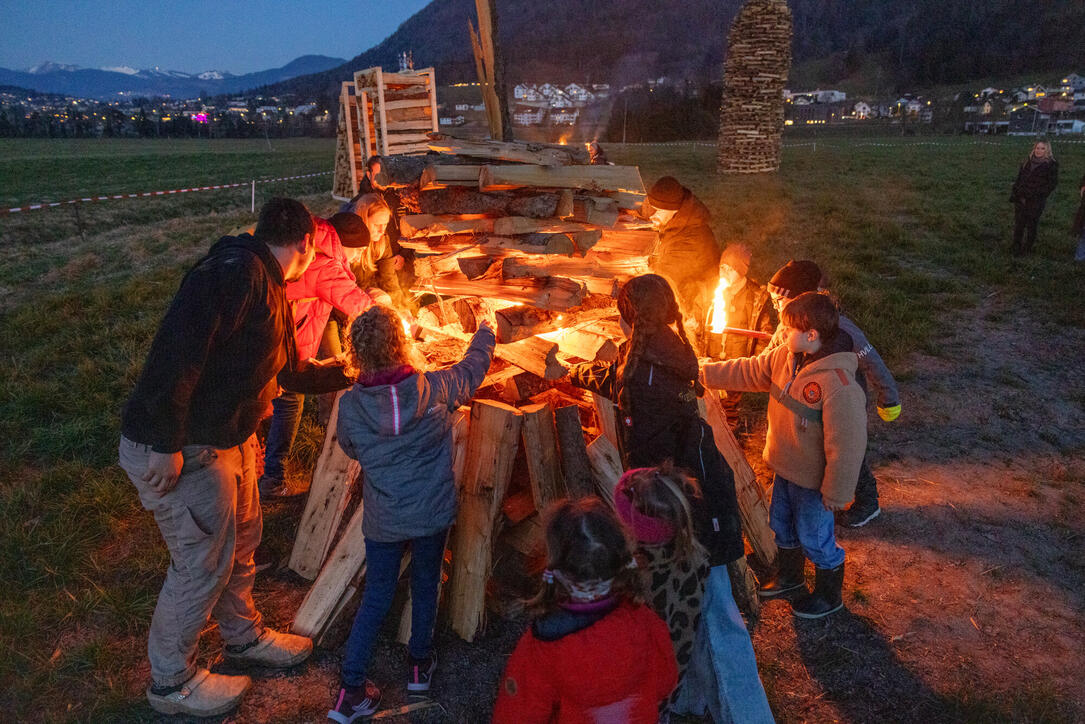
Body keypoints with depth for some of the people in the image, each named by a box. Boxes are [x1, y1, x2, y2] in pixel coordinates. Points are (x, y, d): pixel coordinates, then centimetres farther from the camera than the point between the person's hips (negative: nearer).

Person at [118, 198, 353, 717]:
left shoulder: (271, 289, 12)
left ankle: (244, 636, 44)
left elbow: (290, 372, 24)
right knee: (202, 563, 4)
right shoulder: (238, 270, -21)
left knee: (241, 541, 22)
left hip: (229, 441, 10)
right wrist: (167, 444, -29)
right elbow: (178, 348, -30)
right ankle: (171, 683, 27)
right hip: (178, 452, -10)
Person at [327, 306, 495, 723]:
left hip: (383, 520, 0)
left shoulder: (350, 405, -14)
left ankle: (351, 689, 18)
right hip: (433, 514, 0)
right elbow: (475, 365, 4)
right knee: (425, 586, 21)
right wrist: (486, 330, 24)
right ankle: (420, 664, 38)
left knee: (376, 598, 14)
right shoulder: (435, 389, -16)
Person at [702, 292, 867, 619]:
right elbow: (748, 371, 4)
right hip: (785, 468, 8)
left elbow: (846, 445, -28)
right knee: (781, 525, 27)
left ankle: (829, 596, 41)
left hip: (813, 480, -8)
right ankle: (790, 577, 54)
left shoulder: (839, 384, -34)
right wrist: (702, 372, 1)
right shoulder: (786, 357, -9)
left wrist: (836, 493, -20)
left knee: (814, 538, 14)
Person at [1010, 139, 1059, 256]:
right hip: (1020, 198, 4)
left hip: (1035, 202, -4)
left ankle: (1026, 249, 15)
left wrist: (1040, 196, -14)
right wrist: (1014, 193, 9)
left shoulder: (1051, 164, -5)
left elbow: (1051, 183, -6)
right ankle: (1016, 248, 16)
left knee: (1031, 225, 5)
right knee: (1018, 224, 6)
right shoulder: (1028, 161, 10)